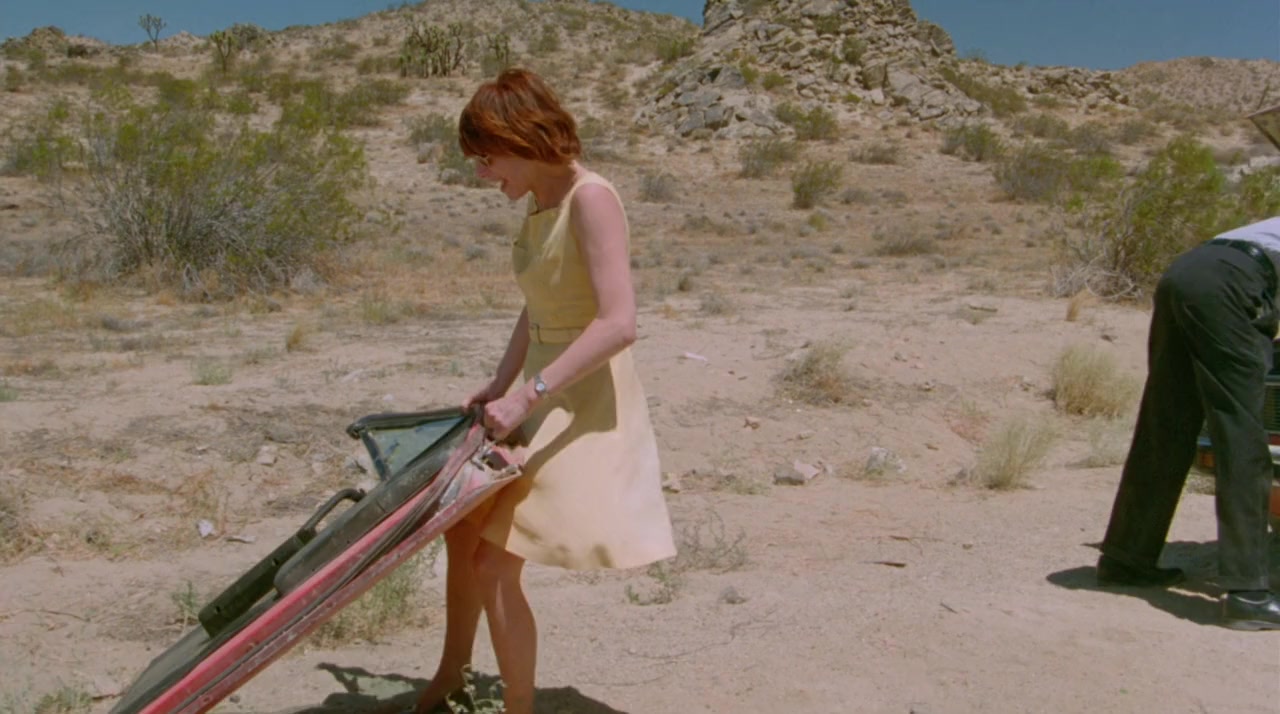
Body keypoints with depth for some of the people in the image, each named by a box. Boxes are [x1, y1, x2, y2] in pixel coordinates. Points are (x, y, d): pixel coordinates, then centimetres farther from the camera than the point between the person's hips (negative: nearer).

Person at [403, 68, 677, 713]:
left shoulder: (591, 199, -19)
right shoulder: (539, 203, 8)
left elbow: (619, 324, -29)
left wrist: (529, 393, -31)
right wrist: (500, 387, 11)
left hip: (587, 407, -10)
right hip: (542, 400, 10)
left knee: (495, 565, -8)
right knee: (463, 530, 19)